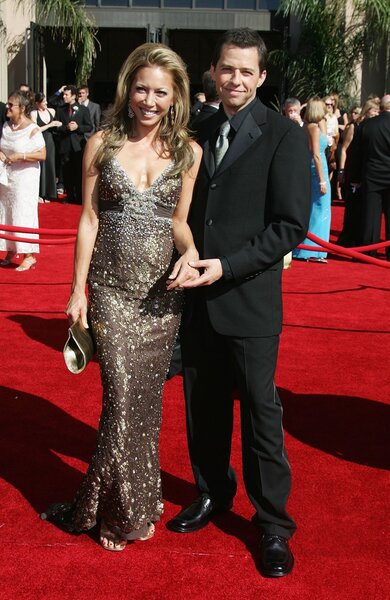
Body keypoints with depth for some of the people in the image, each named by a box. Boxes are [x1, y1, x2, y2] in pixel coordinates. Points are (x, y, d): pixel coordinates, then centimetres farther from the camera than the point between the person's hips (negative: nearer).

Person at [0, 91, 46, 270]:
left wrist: (19, 156, -22)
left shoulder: (32, 129, -14)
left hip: (24, 178, -7)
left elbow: (42, 155, -17)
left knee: (23, 214, -4)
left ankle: (29, 255, 3)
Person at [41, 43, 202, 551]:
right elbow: (89, 220, 2)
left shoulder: (187, 151, 3)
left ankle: (110, 505, 25)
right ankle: (131, 509, 14)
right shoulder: (102, 144, 0)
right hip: (112, 289, -1)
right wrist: (78, 291, 1)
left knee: (146, 397, 7)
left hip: (163, 290, 2)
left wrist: (191, 251, -13)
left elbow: (179, 220, 9)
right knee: (124, 396, -6)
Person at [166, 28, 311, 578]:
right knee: (203, 405, 15)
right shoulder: (200, 133, 9)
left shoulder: (284, 136, -8)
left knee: (260, 413, 4)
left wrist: (226, 265, -19)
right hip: (196, 296, 5)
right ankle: (212, 492, 37)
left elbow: (290, 225, -13)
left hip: (248, 300, -5)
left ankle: (273, 524, 20)